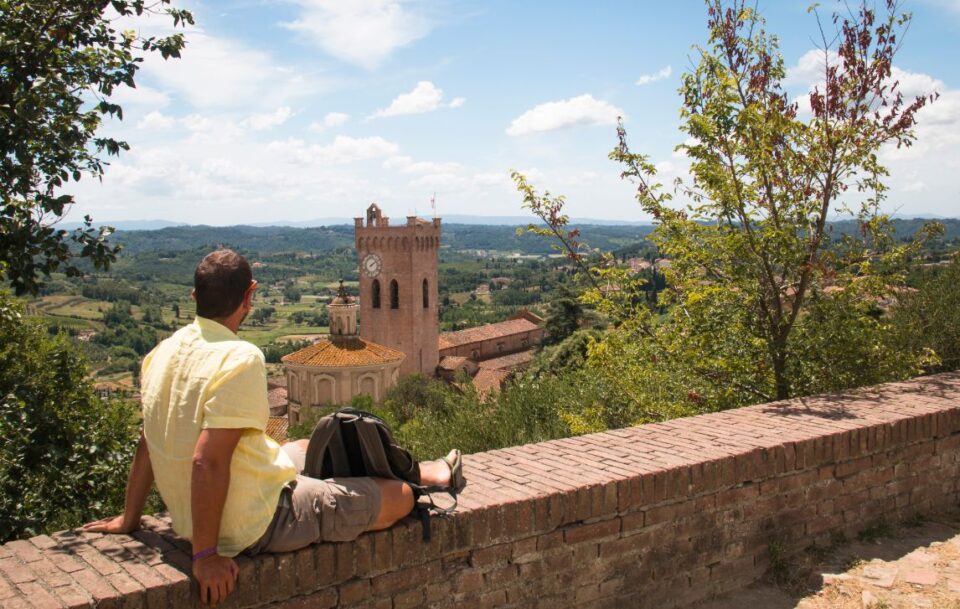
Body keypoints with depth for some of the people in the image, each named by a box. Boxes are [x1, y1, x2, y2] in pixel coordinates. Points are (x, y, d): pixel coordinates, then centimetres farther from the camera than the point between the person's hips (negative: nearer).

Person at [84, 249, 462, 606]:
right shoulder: (240, 359, -25)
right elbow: (207, 461, -31)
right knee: (400, 497, 5)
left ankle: (419, 471, 46)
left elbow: (148, 444, 8)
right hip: (258, 524, -9)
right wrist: (205, 555, -22)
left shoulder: (162, 354, -1)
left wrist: (129, 520, 19)